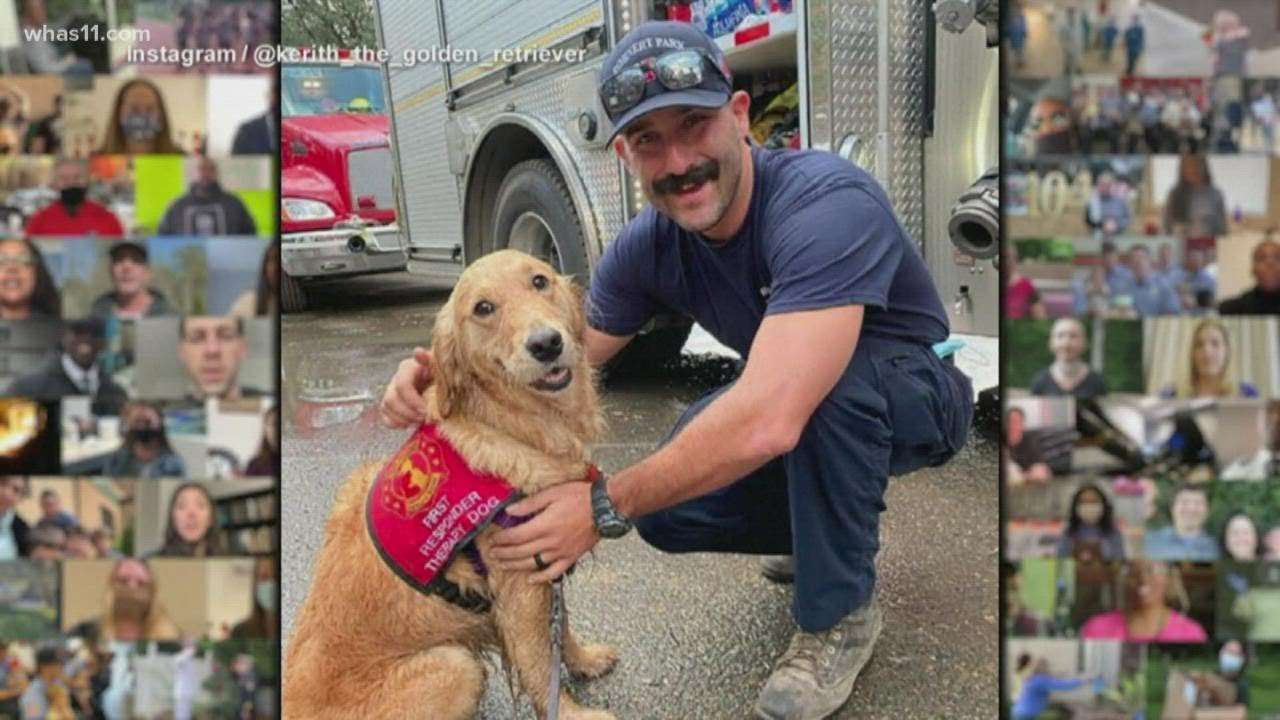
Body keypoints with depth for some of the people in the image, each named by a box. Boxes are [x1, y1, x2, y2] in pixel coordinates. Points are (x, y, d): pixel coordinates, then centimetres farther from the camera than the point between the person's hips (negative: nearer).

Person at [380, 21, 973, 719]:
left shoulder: (828, 202, -36)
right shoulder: (651, 244, -13)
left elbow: (768, 421, -46)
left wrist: (607, 507, -38)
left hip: (916, 397, -5)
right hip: (800, 420, 6)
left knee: (832, 378, -38)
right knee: (669, 510, -16)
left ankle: (842, 613, -12)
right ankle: (840, 522, 15)